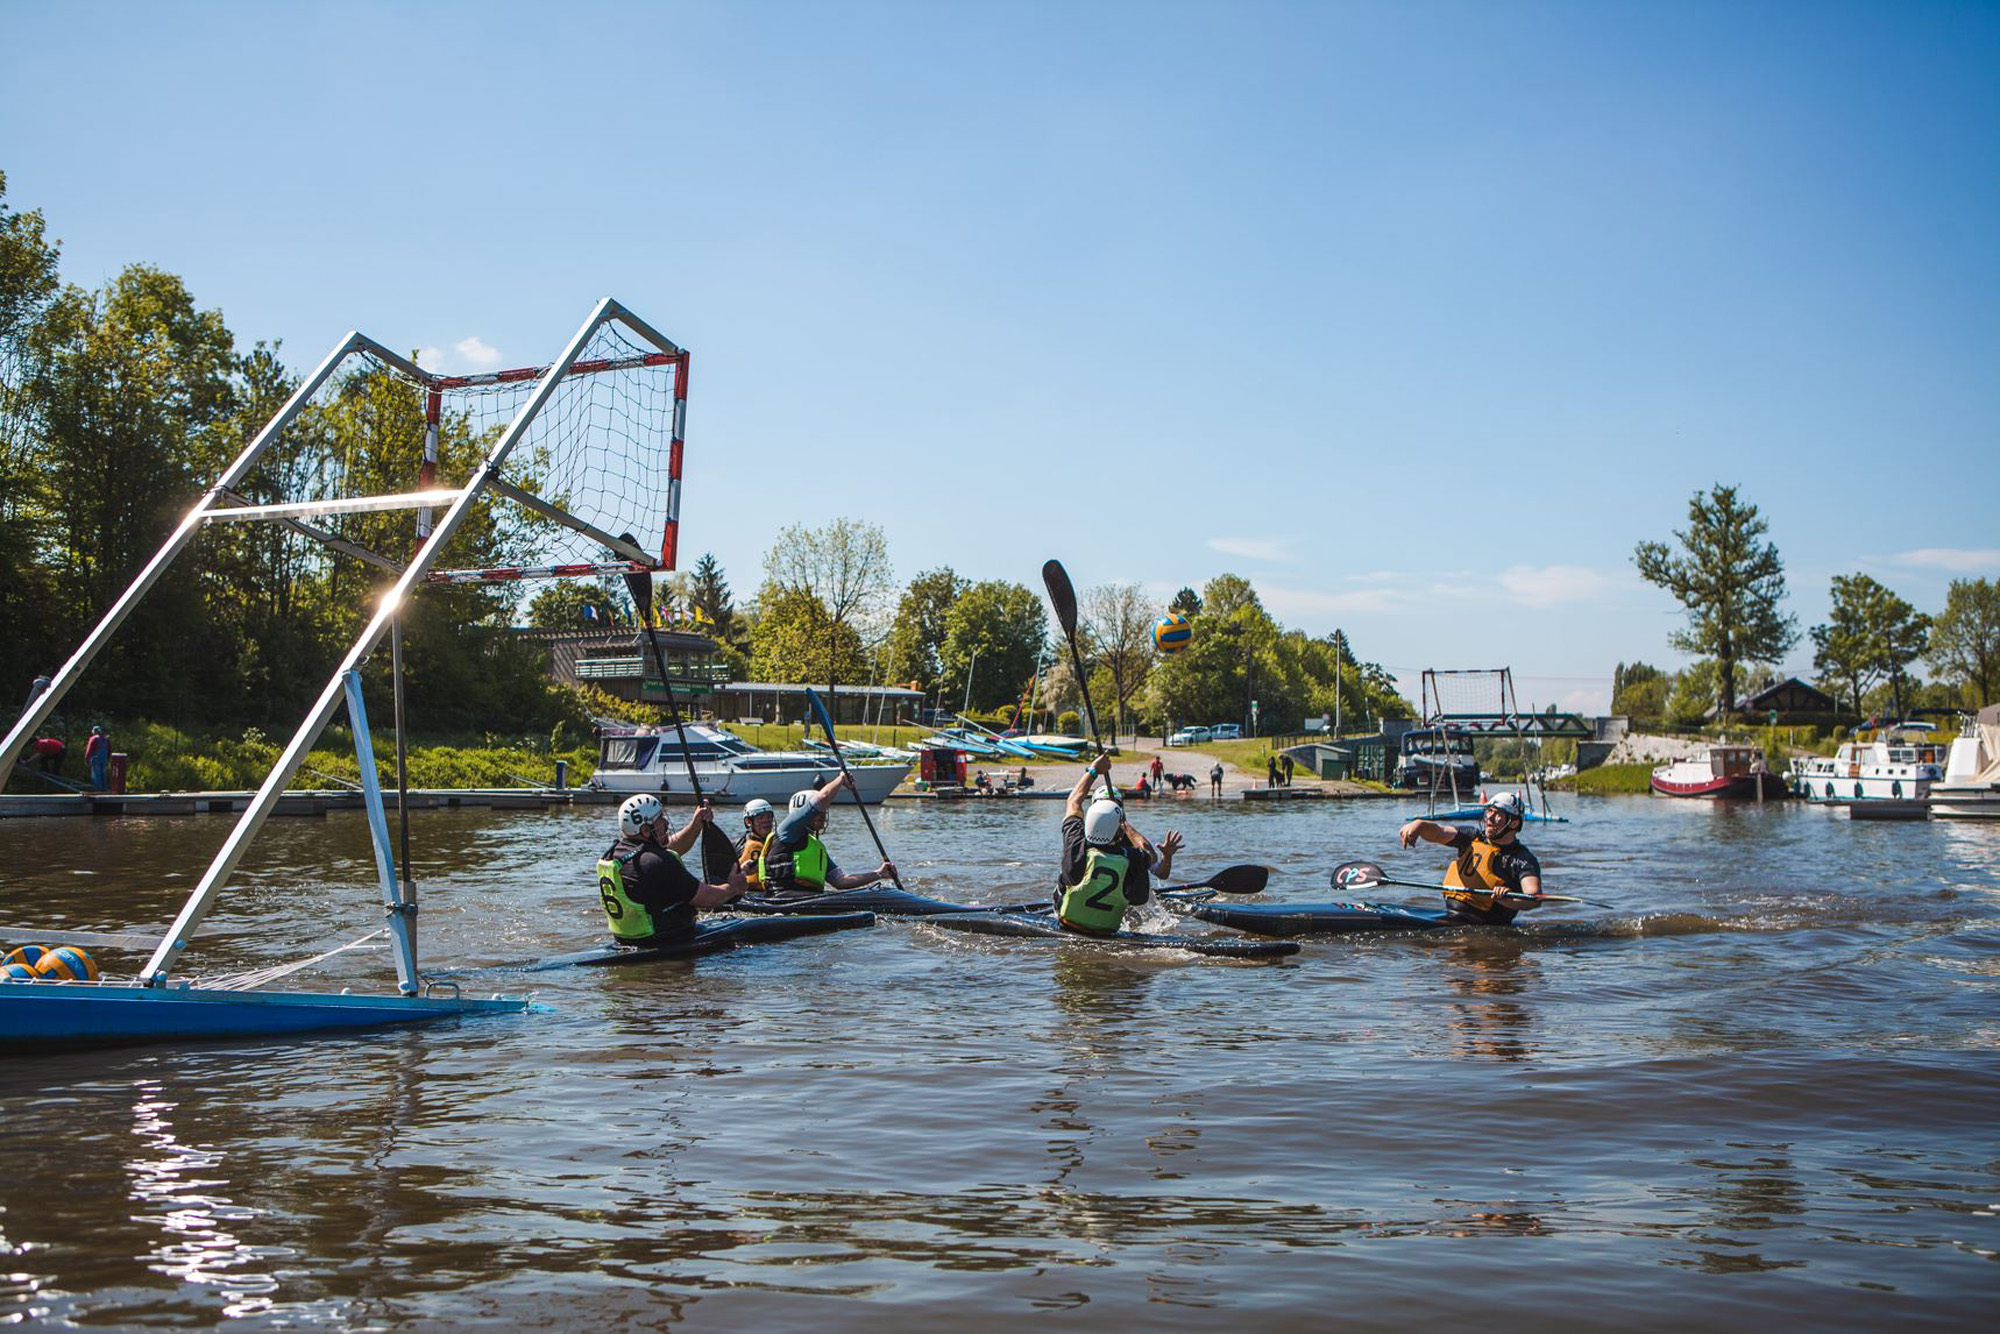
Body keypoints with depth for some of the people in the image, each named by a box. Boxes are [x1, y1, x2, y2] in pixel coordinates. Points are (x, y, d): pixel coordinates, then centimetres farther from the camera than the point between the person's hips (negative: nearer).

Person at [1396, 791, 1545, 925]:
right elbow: (1438, 833, 1)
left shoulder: (1523, 859, -2)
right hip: (1448, 916, 5)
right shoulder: (1474, 837, 14)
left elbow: (1536, 899, -17)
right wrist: (1419, 824, -22)